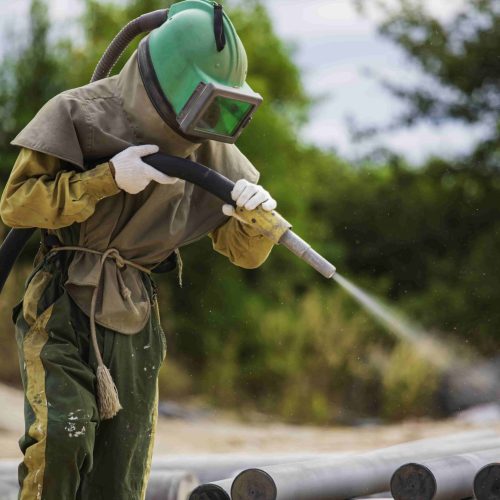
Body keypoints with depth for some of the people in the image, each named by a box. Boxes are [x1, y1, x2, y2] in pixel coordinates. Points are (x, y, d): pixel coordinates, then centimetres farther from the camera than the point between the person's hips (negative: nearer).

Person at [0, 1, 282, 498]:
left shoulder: (208, 150, 7)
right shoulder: (79, 113, -6)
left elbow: (243, 252, 8)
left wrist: (257, 218, -16)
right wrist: (107, 179, -22)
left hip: (135, 326, 4)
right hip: (61, 310, -4)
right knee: (61, 436, -27)